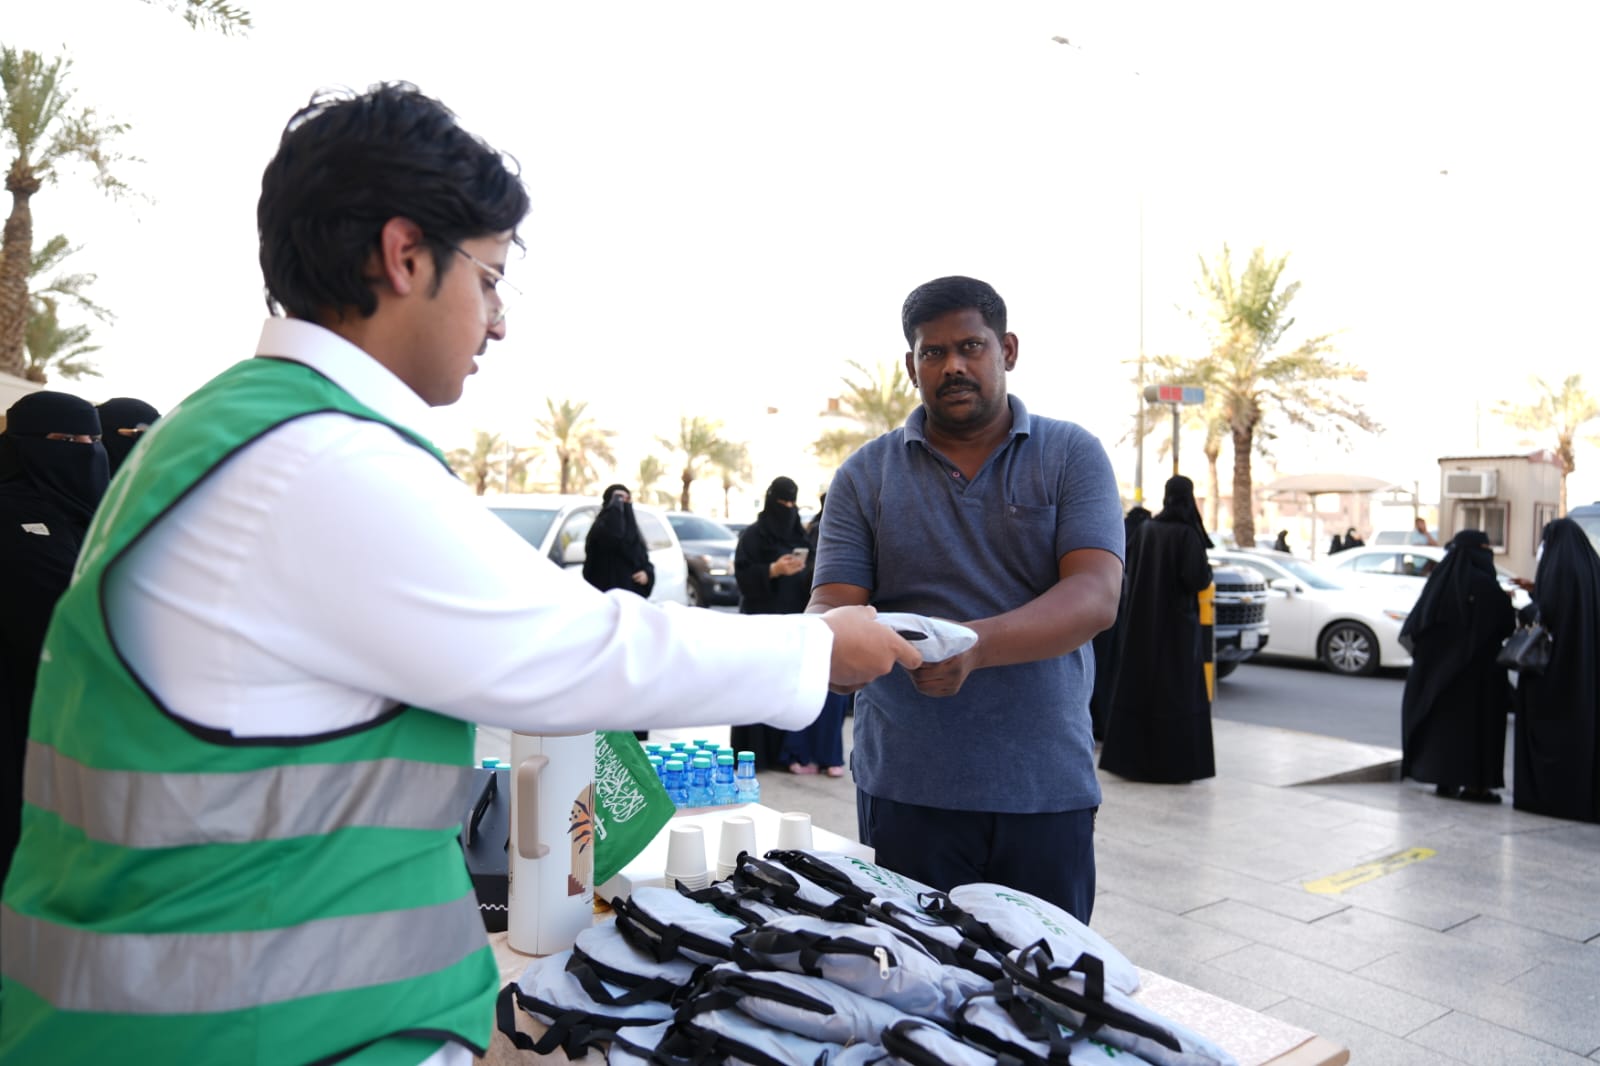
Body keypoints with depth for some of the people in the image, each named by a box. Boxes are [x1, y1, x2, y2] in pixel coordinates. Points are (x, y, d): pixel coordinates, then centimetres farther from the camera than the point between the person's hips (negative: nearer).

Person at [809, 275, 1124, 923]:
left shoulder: (1072, 455, 2)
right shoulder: (866, 475, 5)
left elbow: (1096, 597, -11)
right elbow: (829, 608, -2)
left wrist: (975, 645, -28)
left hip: (1046, 789, 0)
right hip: (906, 789, 1)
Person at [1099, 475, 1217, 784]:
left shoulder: (1146, 529, 2)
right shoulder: (1187, 534, -13)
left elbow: (1131, 570, 9)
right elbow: (1197, 578, -17)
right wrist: (1207, 570, 3)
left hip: (1143, 622, 5)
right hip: (1177, 623, -5)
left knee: (1139, 685, 10)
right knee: (1177, 689, 1)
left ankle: (1129, 756, 15)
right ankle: (1176, 762, 4)